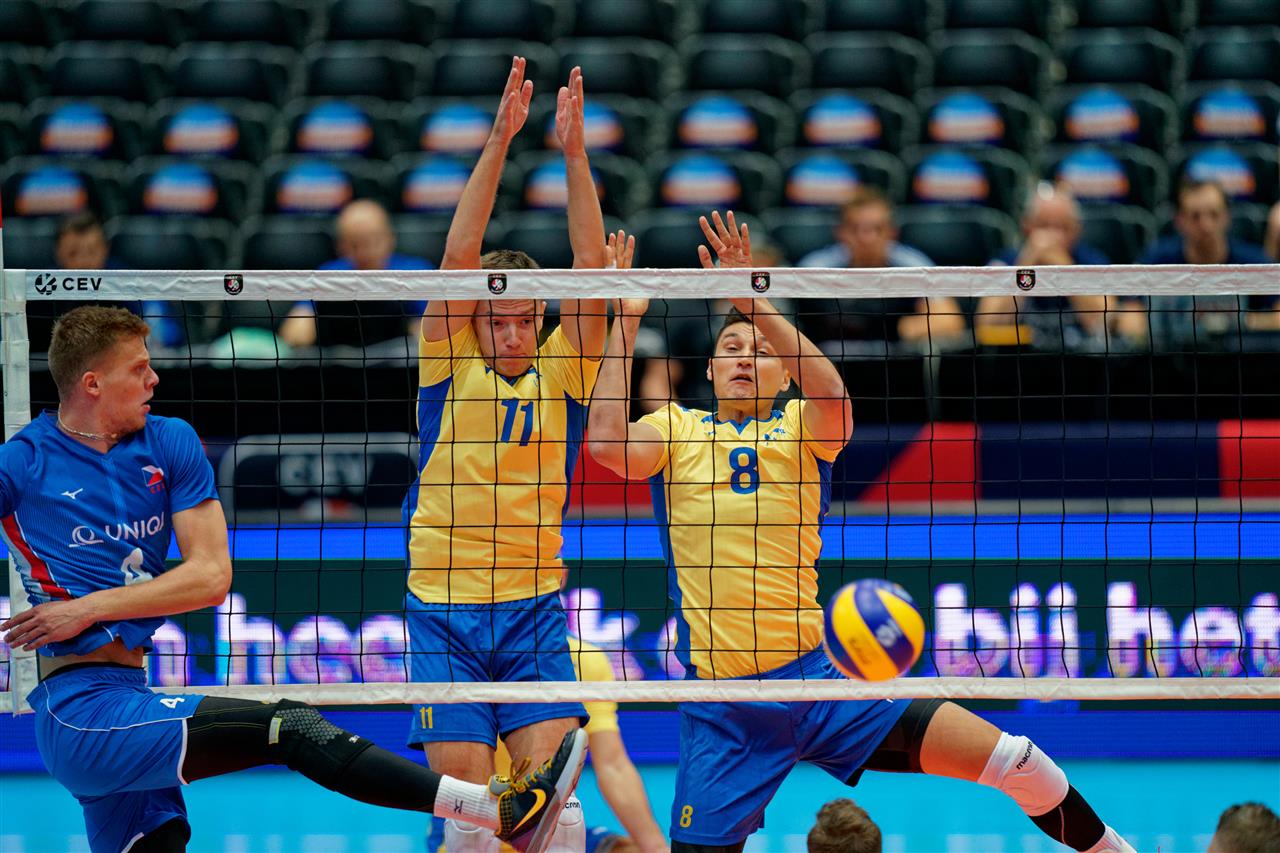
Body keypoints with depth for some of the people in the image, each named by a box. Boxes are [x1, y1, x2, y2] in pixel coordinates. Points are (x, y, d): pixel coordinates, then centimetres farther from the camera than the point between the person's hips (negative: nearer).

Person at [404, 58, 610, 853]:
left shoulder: (562, 370, 5)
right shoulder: (450, 364, 3)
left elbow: (592, 266, -4)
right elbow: (458, 258, -8)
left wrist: (575, 149, -13)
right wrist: (498, 142, -16)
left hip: (535, 608, 1)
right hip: (443, 605, -1)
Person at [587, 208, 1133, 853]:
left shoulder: (800, 431, 7)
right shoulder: (675, 430, 8)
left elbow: (831, 395, -17)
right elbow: (608, 443, -13)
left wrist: (754, 302, -26)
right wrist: (626, 321, -11)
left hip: (819, 681, 0)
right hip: (722, 717, 0)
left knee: (1011, 757, -6)